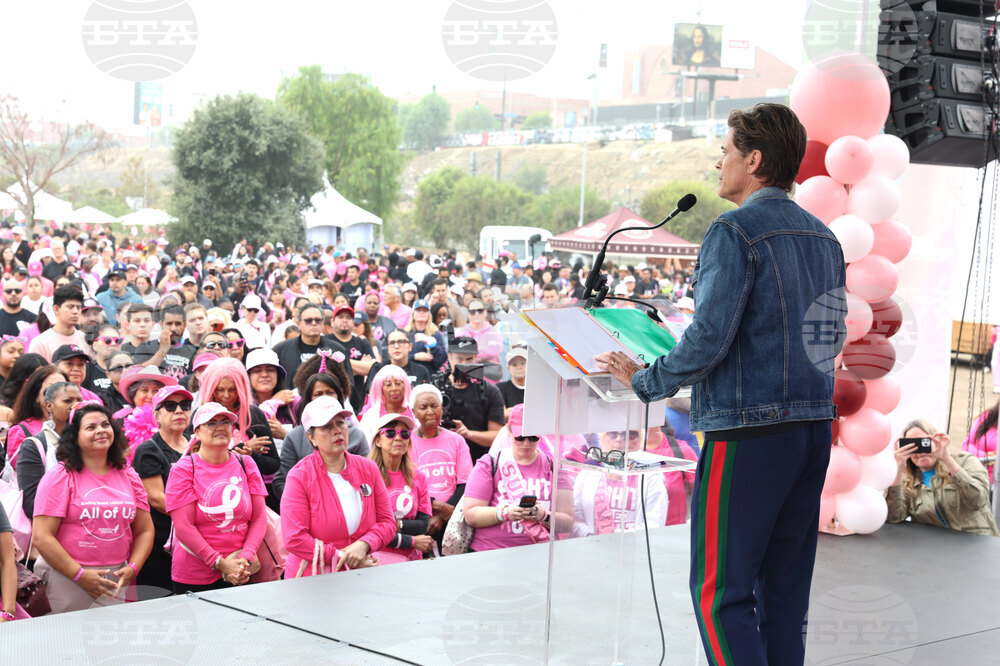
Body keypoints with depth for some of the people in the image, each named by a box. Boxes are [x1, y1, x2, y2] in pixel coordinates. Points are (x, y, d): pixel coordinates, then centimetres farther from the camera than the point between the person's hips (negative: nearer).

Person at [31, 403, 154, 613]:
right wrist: (80, 574, -14)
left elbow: (145, 531, 13)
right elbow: (42, 537, -10)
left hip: (117, 578, 4)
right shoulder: (60, 477, -4)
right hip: (67, 577, -4)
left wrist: (132, 568, -3)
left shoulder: (128, 476, 11)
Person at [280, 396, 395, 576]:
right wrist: (343, 558, -13)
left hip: (361, 576, 3)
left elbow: (387, 522, 8)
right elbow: (294, 539, -12)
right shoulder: (299, 477, -5)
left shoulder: (368, 469, 8)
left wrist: (364, 545, -12)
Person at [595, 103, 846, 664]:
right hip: (815, 426, 8)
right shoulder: (824, 237, 13)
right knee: (785, 586, 14)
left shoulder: (735, 232, -12)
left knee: (720, 592, -1)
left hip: (749, 429, -8)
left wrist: (644, 382, -6)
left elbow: (708, 338, -19)